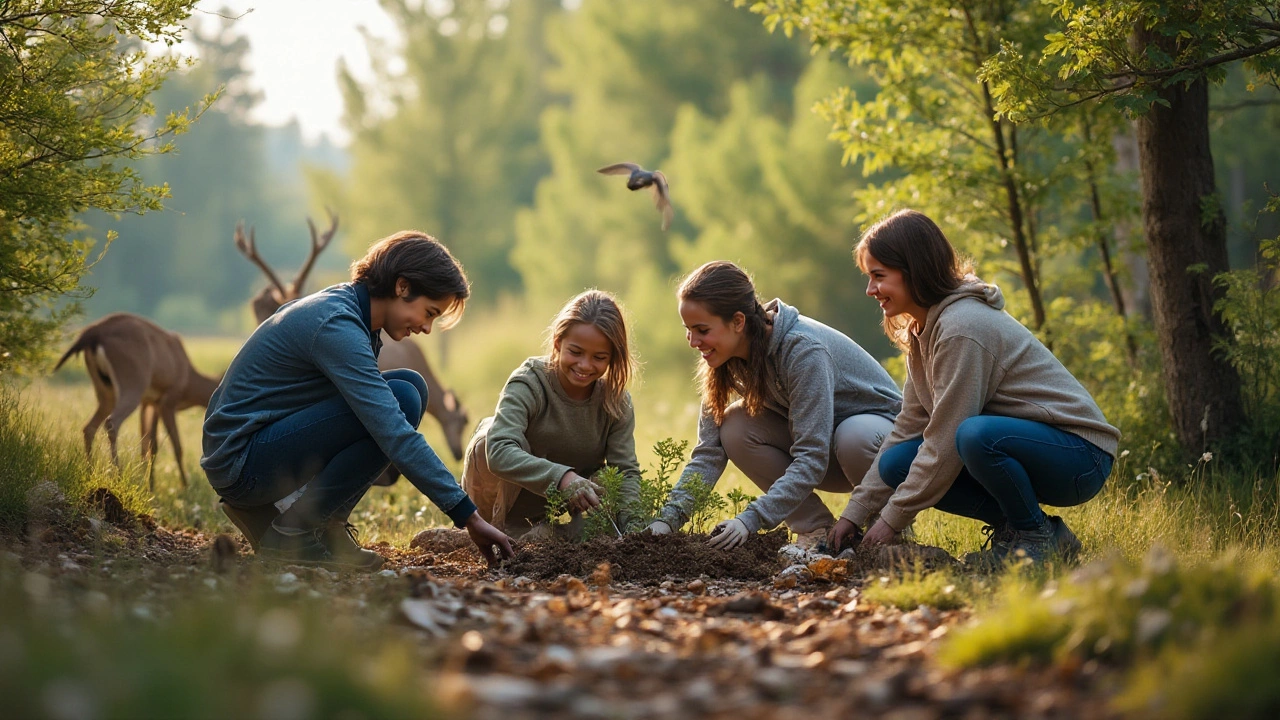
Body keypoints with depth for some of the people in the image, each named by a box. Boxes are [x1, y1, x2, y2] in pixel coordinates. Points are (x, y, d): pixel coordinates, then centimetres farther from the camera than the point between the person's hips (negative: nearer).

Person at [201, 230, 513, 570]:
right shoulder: (336, 326, -21)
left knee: (411, 386, 3)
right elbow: (394, 434, -27)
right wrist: (469, 517, -27)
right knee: (401, 400, -21)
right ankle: (294, 532, -13)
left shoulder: (341, 305, 8)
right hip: (240, 461, -10)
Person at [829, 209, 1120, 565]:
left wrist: (892, 520, -14)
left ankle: (1038, 535, -12)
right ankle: (1013, 523, 3)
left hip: (1081, 456, -9)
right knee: (896, 464, -5)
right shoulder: (924, 329, 7)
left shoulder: (962, 328, -23)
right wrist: (856, 512, 5)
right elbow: (908, 427, 8)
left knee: (975, 435, -37)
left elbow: (944, 443, -22)